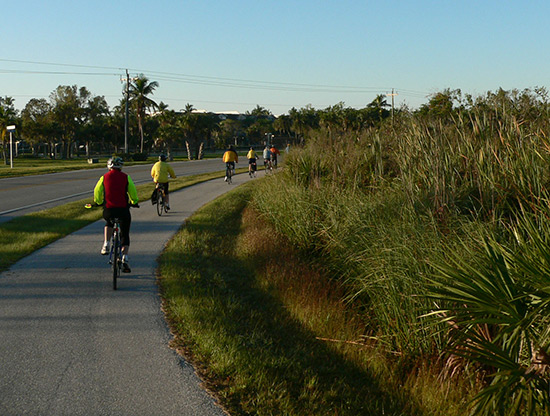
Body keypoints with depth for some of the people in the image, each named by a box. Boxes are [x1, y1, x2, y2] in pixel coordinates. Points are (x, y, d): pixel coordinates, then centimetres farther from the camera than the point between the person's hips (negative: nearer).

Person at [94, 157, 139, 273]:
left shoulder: (104, 177, 6)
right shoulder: (126, 177, 4)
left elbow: (97, 191, 14)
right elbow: (133, 192, 7)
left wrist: (98, 202, 34)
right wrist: (134, 202, 26)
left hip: (109, 210, 1)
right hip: (123, 209, -1)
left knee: (108, 223, 36)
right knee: (125, 235, 12)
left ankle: (106, 245, 18)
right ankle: (125, 259, -4)